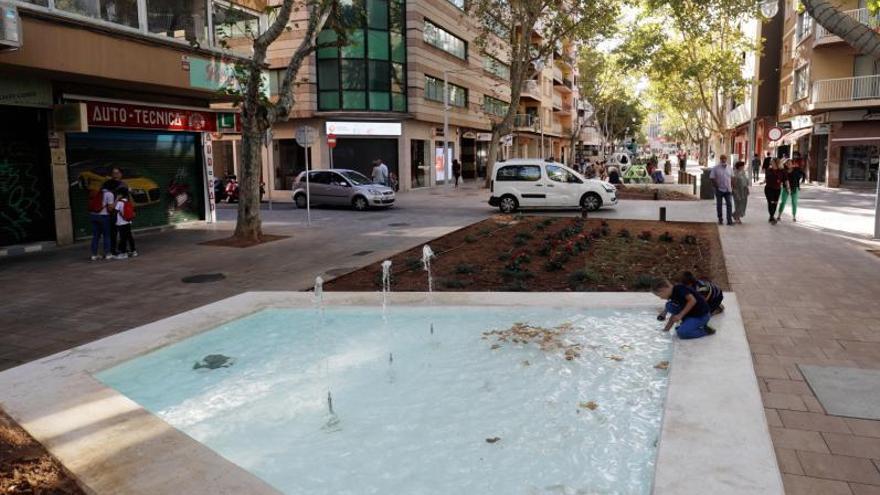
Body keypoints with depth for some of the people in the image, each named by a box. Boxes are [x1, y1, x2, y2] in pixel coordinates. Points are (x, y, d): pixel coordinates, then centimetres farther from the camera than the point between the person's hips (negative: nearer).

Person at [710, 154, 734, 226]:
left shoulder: (729, 168, 8)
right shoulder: (715, 168, -4)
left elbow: (732, 177, 15)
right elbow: (712, 178, -6)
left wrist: (731, 187, 9)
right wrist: (716, 186, -12)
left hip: (727, 190, 3)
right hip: (719, 190, -3)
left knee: (729, 204, -7)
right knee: (719, 205, 7)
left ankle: (729, 220, -7)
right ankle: (720, 220, 19)